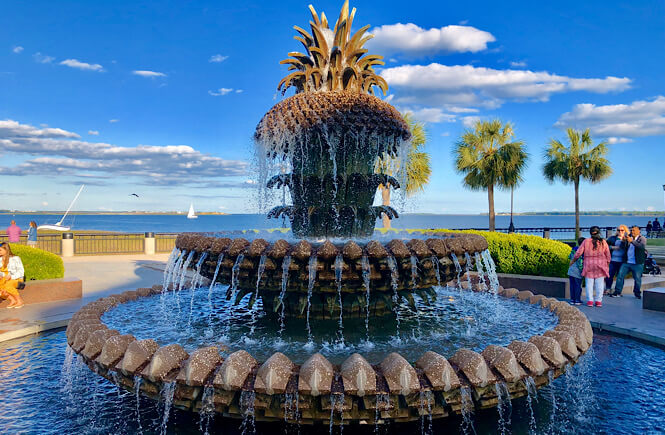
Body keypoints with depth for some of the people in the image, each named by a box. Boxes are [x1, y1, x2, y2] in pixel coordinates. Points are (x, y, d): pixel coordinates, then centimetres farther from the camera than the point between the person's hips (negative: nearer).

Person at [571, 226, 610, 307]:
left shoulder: (586, 241, -3)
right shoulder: (603, 242, 1)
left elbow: (578, 253, -3)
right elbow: (608, 255, 5)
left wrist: (572, 261, 9)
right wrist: (607, 265, 16)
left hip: (589, 265, -1)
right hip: (600, 265, 1)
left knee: (589, 283, 4)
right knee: (599, 284, 6)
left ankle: (590, 300, 3)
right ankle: (598, 301, 8)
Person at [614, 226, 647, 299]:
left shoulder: (642, 238, -2)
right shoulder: (628, 238, 9)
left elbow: (642, 246, -21)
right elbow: (624, 248, 6)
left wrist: (632, 241, -30)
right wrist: (624, 241, -14)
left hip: (637, 263, -3)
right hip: (626, 262, 3)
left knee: (637, 279, 3)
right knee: (620, 276, -2)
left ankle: (637, 293, 21)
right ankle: (617, 292, 6)